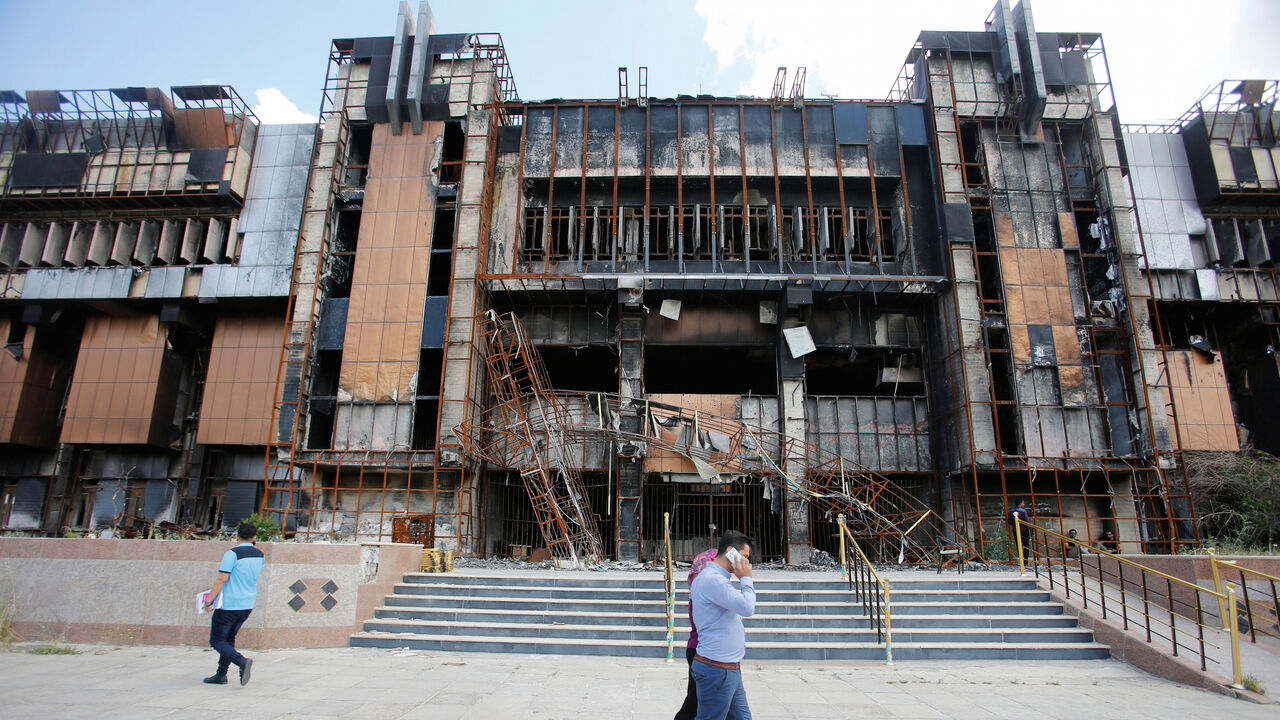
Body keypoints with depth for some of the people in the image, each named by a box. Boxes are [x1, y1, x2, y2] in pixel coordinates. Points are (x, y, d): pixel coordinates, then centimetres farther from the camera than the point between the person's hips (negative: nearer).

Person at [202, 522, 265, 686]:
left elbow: (222, 579, -16)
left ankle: (242, 661, -17)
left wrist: (209, 601, -10)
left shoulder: (232, 554, -14)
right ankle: (221, 675, 19)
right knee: (229, 638, 19)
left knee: (216, 640, 3)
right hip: (248, 604, 6)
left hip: (229, 604, -6)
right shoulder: (260, 556, 6)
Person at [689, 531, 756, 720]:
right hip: (717, 670, -10)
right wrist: (746, 579, -10)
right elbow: (747, 607, -24)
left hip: (730, 669, 10)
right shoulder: (713, 579, -20)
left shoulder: (716, 577, 15)